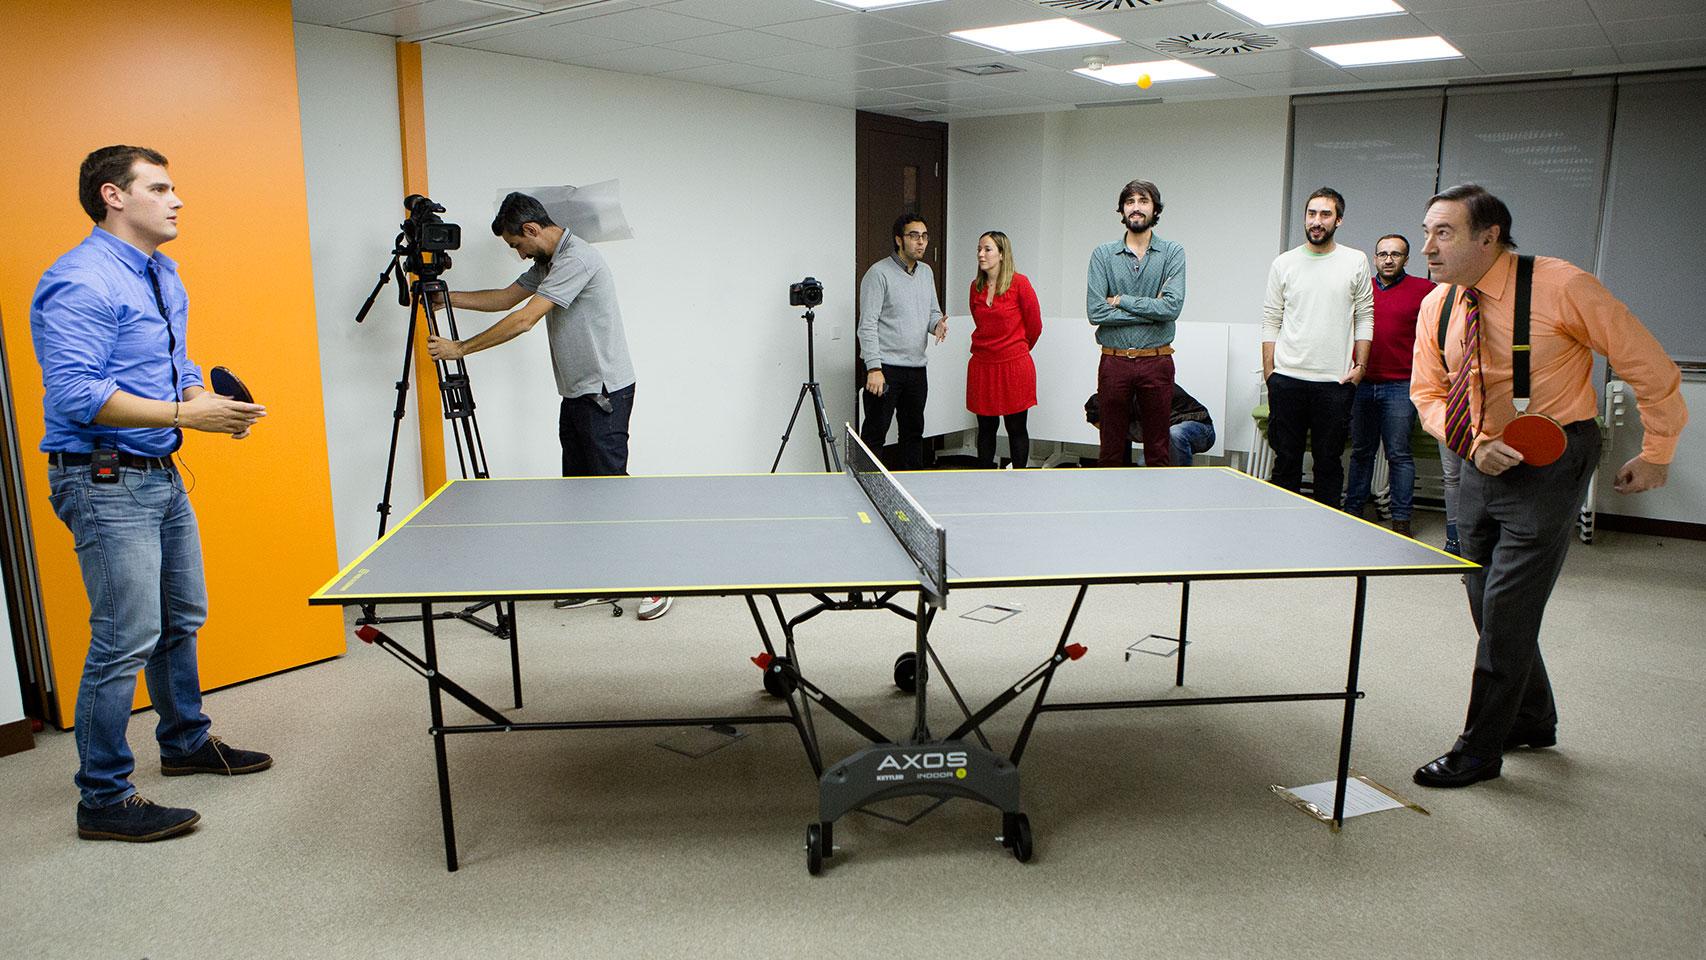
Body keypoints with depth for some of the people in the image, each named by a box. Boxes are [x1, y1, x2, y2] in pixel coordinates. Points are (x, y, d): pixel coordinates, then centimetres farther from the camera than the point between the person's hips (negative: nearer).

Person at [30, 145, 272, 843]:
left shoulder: (164, 275, 14)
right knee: (126, 641, -6)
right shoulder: (81, 282, -17)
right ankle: (104, 800, 9)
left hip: (161, 474, 10)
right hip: (103, 480, -10)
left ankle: (186, 741, 39)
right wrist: (183, 414, -25)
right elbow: (73, 394, -24)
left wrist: (211, 401, 2)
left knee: (182, 619, 20)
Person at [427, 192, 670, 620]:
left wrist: (460, 348, -15)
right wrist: (446, 297, 16)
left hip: (604, 392, -10)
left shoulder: (577, 258, -17)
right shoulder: (548, 263, 15)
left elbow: (524, 320, -22)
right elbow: (505, 298, 25)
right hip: (575, 393, 10)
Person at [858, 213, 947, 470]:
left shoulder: (926, 272, 14)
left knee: (914, 432, 14)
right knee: (874, 434, -5)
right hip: (885, 368, -7)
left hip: (916, 368, 8)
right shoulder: (879, 273, -9)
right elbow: (867, 325, -14)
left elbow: (933, 311, 23)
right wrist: (874, 368, -22)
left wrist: (937, 323, -3)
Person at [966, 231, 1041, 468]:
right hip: (981, 366, 4)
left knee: (1016, 428, 5)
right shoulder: (976, 287, 6)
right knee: (985, 428, 9)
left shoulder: (1019, 283, -8)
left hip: (1014, 366, -4)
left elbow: (1034, 326, 0)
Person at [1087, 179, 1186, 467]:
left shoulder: (1172, 253, 2)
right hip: (1114, 360, 1)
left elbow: (1172, 306, -13)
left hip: (1157, 362, 0)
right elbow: (1095, 312, -10)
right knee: (1112, 448, 8)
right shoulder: (1103, 254, 3)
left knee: (1158, 449, 7)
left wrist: (1122, 300, -9)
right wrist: (1150, 309, -9)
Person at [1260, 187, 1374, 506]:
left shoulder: (1356, 262, 5)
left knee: (1329, 462, 6)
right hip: (1287, 379, 1)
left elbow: (1365, 317, 8)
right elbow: (1271, 321, 7)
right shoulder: (1284, 263, 6)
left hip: (1336, 381, 0)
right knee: (1286, 459, 5)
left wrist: (1360, 365, 0)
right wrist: (1268, 371, 1)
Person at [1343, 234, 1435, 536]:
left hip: (1399, 386, -3)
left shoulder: (1423, 290, 1)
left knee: (1399, 454, -2)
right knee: (1361, 451, 10)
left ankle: (1401, 519, 4)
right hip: (1362, 384, 3)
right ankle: (1352, 511, 18)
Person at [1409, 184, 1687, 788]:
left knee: (1506, 609, -6)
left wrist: (1657, 453, -2)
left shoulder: (1561, 287, -18)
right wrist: (1473, 445, -12)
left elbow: (1647, 365, -8)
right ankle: (1533, 722, 36)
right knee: (1489, 607, 13)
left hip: (1550, 463, -6)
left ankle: (1479, 750, 8)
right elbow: (1428, 396, 7)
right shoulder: (1436, 308, -2)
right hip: (1482, 462, 6)